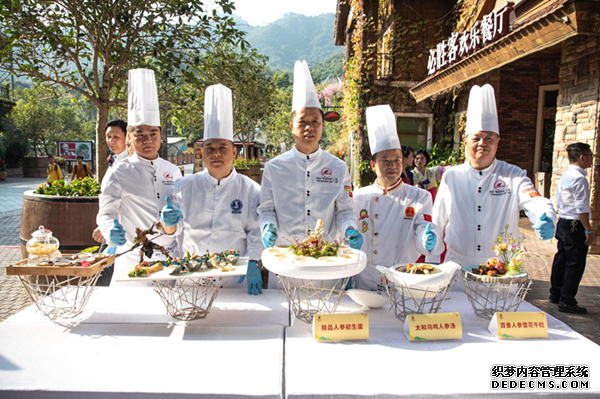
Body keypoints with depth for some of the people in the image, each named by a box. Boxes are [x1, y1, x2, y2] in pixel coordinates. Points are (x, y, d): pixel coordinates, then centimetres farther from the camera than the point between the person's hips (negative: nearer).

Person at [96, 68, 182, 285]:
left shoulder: (172, 171, 6)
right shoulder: (120, 173, -5)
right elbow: (105, 213, -1)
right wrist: (111, 231, -21)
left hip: (169, 257, 3)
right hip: (133, 260, -3)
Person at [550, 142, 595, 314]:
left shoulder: (565, 175, 12)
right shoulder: (579, 178, -17)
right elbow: (582, 208, -20)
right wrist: (589, 230, -16)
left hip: (563, 223, 10)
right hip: (575, 225, -10)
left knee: (561, 259, 17)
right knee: (575, 264, -2)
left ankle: (555, 294, 28)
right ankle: (567, 301, 5)